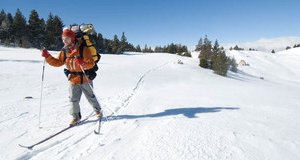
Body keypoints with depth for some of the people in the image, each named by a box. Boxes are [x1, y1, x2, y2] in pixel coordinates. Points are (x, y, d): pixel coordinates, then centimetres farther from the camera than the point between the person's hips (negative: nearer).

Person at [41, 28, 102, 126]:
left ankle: (98, 110, 37)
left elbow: (91, 63, -20)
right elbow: (57, 62, 4)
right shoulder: (64, 52, 1)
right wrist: (47, 56, -10)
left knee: (91, 97, 13)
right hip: (73, 80, 4)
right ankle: (76, 116, 24)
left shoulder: (83, 49, -16)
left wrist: (82, 63, -39)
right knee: (73, 99, 6)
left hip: (85, 79, -4)